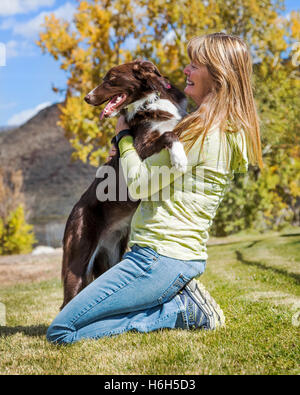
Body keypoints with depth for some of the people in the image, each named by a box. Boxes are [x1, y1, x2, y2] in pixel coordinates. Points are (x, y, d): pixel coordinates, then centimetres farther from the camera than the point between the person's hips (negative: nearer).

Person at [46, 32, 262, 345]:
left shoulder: (202, 132, -18)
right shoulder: (232, 130, 11)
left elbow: (139, 184, -15)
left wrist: (124, 137, 2)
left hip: (160, 257, -10)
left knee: (60, 331, -8)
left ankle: (178, 309, -7)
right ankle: (181, 300, 10)